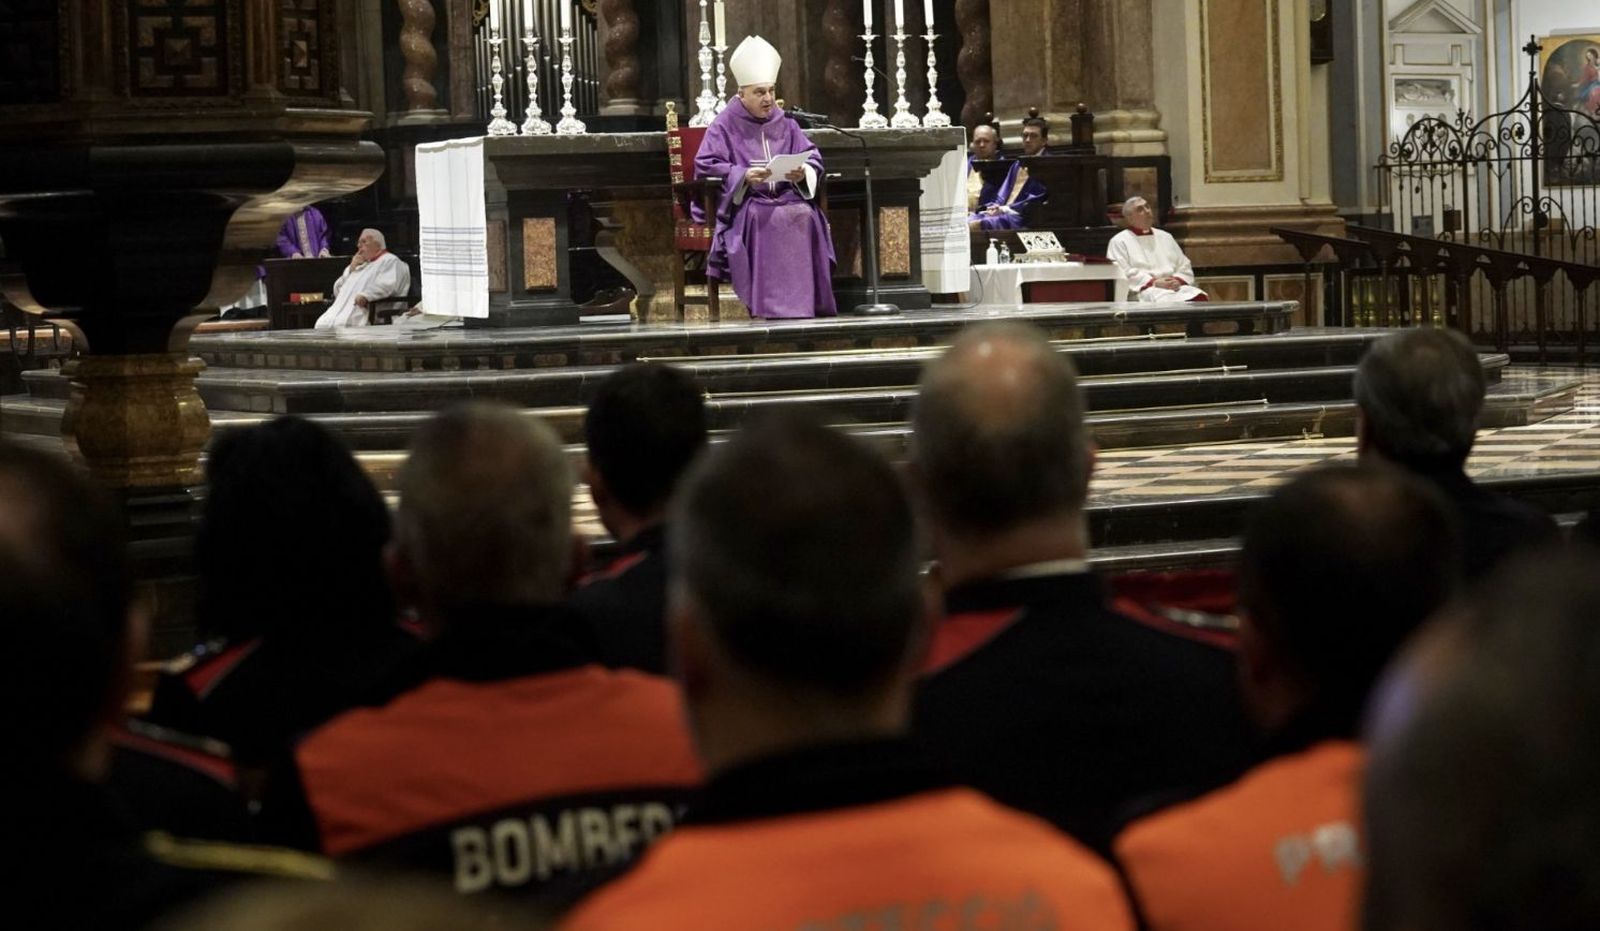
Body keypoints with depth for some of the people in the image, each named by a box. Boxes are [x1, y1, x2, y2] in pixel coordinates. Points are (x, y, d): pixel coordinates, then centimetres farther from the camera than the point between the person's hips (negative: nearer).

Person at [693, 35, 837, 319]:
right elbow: (706, 166, -6)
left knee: (806, 215, -29)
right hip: (743, 203, -4)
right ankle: (771, 304, -36)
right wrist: (744, 176, -21)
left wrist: (803, 173, -13)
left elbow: (813, 157, 12)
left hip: (787, 197, 4)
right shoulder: (726, 125, 3)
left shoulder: (784, 123, 16)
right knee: (767, 219, -36)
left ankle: (808, 301, -28)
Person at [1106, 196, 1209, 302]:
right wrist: (1154, 283, -14)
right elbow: (1122, 274, -4)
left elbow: (1184, 267, 24)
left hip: (1176, 287, 5)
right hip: (1145, 290, -5)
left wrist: (1178, 280, -1)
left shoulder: (1165, 237, 27)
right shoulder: (1119, 242, 10)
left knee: (1200, 298, -29)